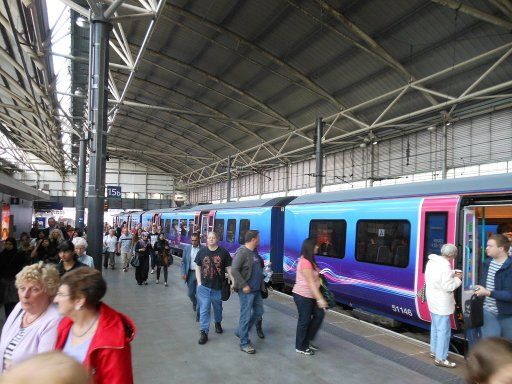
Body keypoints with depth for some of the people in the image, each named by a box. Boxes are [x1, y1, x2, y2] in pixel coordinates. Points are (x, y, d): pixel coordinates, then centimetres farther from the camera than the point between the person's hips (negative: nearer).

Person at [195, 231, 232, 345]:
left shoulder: (223, 252, -4)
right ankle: (204, 332, 7)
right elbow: (198, 268, 7)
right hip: (204, 286, 0)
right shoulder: (202, 252, 0)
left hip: (218, 286, 0)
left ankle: (218, 323, 45)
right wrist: (199, 282, 0)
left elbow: (228, 268, 0)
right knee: (204, 310, -1)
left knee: (218, 308, 19)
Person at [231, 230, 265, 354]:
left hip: (257, 289, 9)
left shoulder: (254, 252, 9)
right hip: (247, 290, -9)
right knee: (246, 315, -1)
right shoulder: (242, 252, -17)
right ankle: (244, 343, 12)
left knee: (259, 312, 17)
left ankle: (241, 332, 33)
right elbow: (234, 270, -22)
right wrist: (244, 285, -21)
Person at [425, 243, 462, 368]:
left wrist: (453, 274, 6)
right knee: (444, 330, -1)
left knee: (435, 326, 22)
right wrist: (458, 279, -8)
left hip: (432, 299, 9)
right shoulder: (445, 266, -25)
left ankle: (434, 351, 35)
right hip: (441, 303, -9)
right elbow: (448, 286, -23)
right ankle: (440, 358, 6)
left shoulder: (432, 261, 3)